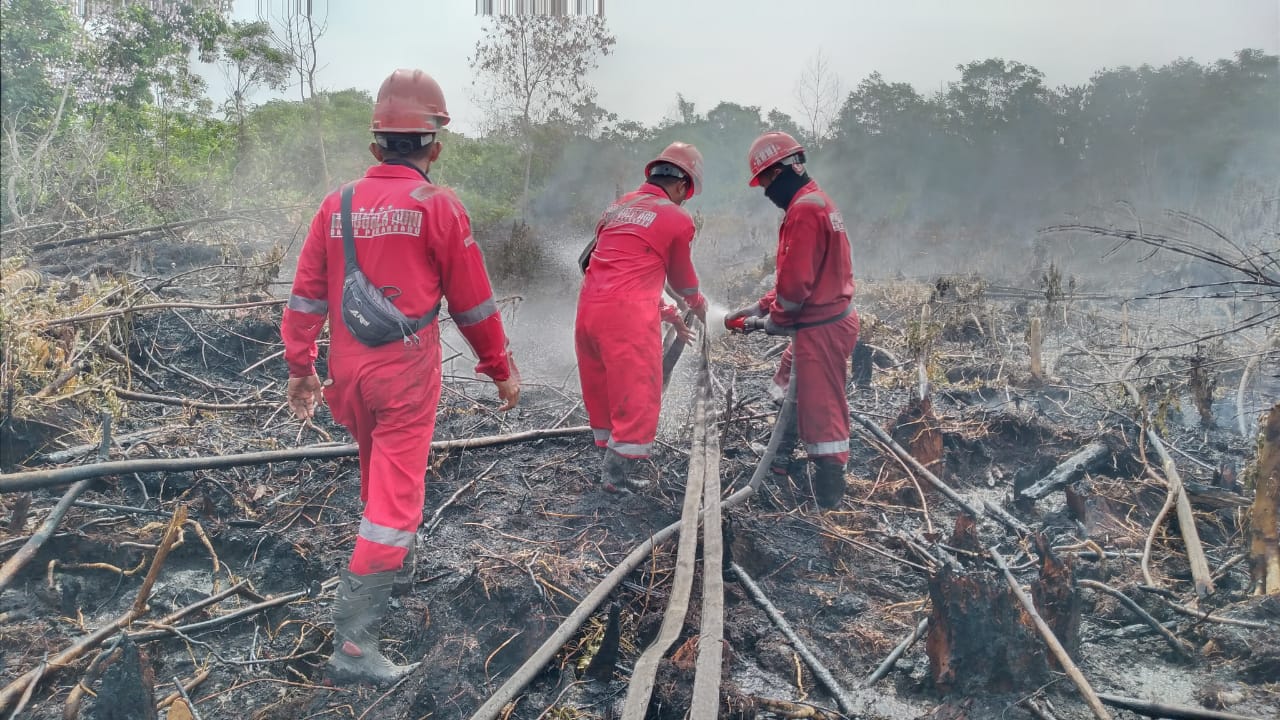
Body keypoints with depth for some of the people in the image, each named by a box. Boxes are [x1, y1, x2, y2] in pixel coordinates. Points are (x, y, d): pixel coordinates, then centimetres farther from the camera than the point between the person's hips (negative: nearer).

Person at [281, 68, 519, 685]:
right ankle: (353, 641, -3)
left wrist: (300, 368, 15)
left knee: (378, 470, 26)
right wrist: (502, 369, 6)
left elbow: (306, 295, 5)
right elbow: (472, 303, -5)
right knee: (395, 490, -2)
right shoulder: (438, 207, -10)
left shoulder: (337, 206, 3)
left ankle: (395, 564, 49)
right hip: (407, 370, -5)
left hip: (347, 369, 6)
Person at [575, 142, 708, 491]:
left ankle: (609, 457, 30)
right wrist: (699, 305, 38)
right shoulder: (677, 219, 2)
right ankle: (619, 473, 7)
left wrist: (667, 313, 32)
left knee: (601, 389, 17)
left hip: (588, 308, 7)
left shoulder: (618, 207, 20)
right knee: (637, 394, 3)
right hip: (627, 314, -7)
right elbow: (682, 278, 17)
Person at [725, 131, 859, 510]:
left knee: (821, 414, -5)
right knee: (788, 383, 28)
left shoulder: (804, 210, -20)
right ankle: (781, 458, 45)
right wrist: (761, 307, 16)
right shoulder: (818, 201, 14)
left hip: (820, 329, -11)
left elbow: (795, 280, -24)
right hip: (830, 319, 11)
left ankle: (829, 501, 2)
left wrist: (777, 320, -6)